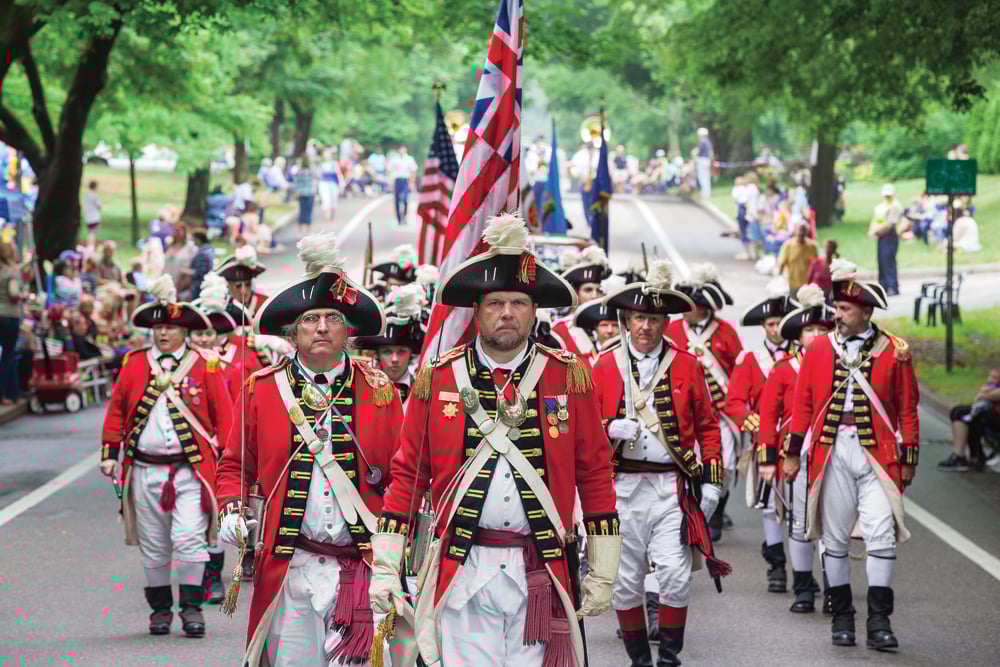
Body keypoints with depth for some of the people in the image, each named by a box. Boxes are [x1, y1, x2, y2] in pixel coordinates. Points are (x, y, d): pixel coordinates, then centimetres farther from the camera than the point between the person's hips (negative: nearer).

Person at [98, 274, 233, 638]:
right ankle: (160, 608, 21)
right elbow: (116, 411, 13)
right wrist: (109, 454, 8)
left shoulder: (205, 368, 1)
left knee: (189, 540, -13)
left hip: (192, 470, -3)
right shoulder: (134, 365, 7)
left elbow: (224, 416, 2)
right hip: (145, 470, 3)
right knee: (153, 547, 9)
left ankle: (192, 607, -3)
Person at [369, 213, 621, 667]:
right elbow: (408, 473, 6)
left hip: (542, 574, 0)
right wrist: (385, 568, 1)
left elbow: (595, 473, 7)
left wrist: (602, 572, 4)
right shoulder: (437, 379, 4)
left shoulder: (569, 377, 5)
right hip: (464, 574, 0)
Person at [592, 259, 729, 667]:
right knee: (625, 579, 4)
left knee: (675, 573, -10)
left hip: (673, 485, -1)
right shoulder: (605, 366, 5)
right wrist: (612, 428, -14)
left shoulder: (687, 365, 6)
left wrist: (712, 480, 2)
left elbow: (708, 426, 9)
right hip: (623, 486, 1)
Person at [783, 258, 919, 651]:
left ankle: (879, 622, -3)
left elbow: (907, 409, 5)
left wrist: (908, 458, 3)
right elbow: (803, 404, 10)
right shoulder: (819, 349, 5)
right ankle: (842, 618, 16)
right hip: (832, 453, 2)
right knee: (835, 537, 5)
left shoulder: (894, 352, 1)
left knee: (882, 533, -9)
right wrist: (792, 453, 8)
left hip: (877, 454, -2)